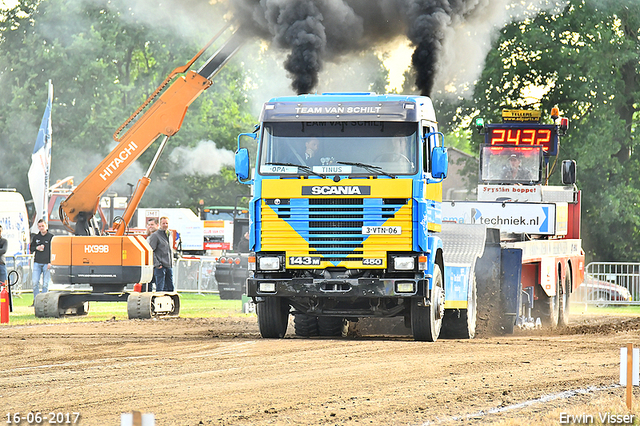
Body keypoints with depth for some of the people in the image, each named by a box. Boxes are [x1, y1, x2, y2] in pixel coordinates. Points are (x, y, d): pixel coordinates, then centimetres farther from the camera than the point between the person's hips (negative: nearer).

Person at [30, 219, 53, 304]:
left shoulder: (51, 237, 1)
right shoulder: (35, 237, 13)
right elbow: (31, 248, 19)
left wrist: (50, 263, -10)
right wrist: (36, 248, -4)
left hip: (47, 264, -3)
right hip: (37, 263, 3)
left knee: (45, 284, -2)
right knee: (34, 282, -7)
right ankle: (36, 300, 0)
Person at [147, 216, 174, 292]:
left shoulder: (169, 235, 17)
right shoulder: (155, 235, -6)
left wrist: (172, 263, 16)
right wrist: (157, 264, -17)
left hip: (169, 266, 7)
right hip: (160, 267, -7)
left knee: (170, 287, 7)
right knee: (160, 288, -7)